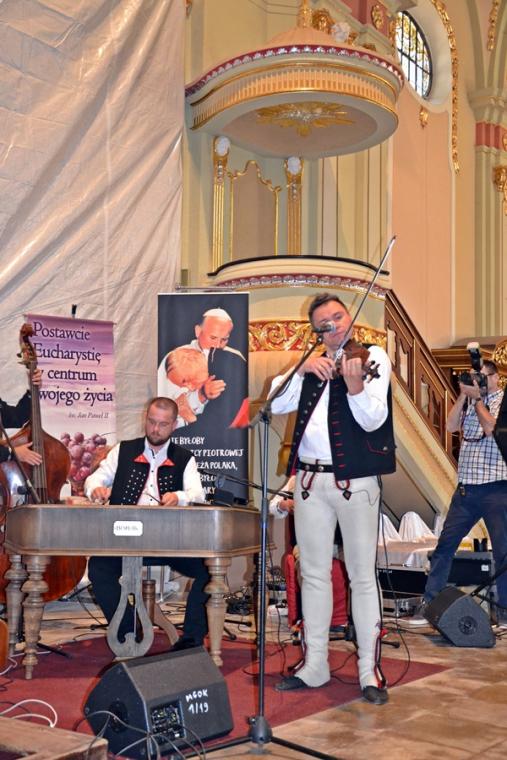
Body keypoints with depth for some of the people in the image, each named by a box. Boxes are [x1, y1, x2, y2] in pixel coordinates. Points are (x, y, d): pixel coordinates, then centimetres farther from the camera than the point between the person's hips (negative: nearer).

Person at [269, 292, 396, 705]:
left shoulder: (373, 356, -1)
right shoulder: (314, 365, 15)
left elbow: (372, 420, -13)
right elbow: (277, 405, 5)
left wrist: (354, 385, -32)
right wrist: (302, 369, -9)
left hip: (356, 481, -5)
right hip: (311, 480, 5)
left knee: (363, 575, 1)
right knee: (314, 574, 11)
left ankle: (370, 670, 11)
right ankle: (315, 665, 21)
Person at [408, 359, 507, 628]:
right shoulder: (470, 400, 15)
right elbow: (451, 426, 2)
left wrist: (476, 398, -6)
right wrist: (463, 395, -3)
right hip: (466, 488, 5)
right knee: (445, 544, 4)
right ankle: (429, 603, 9)